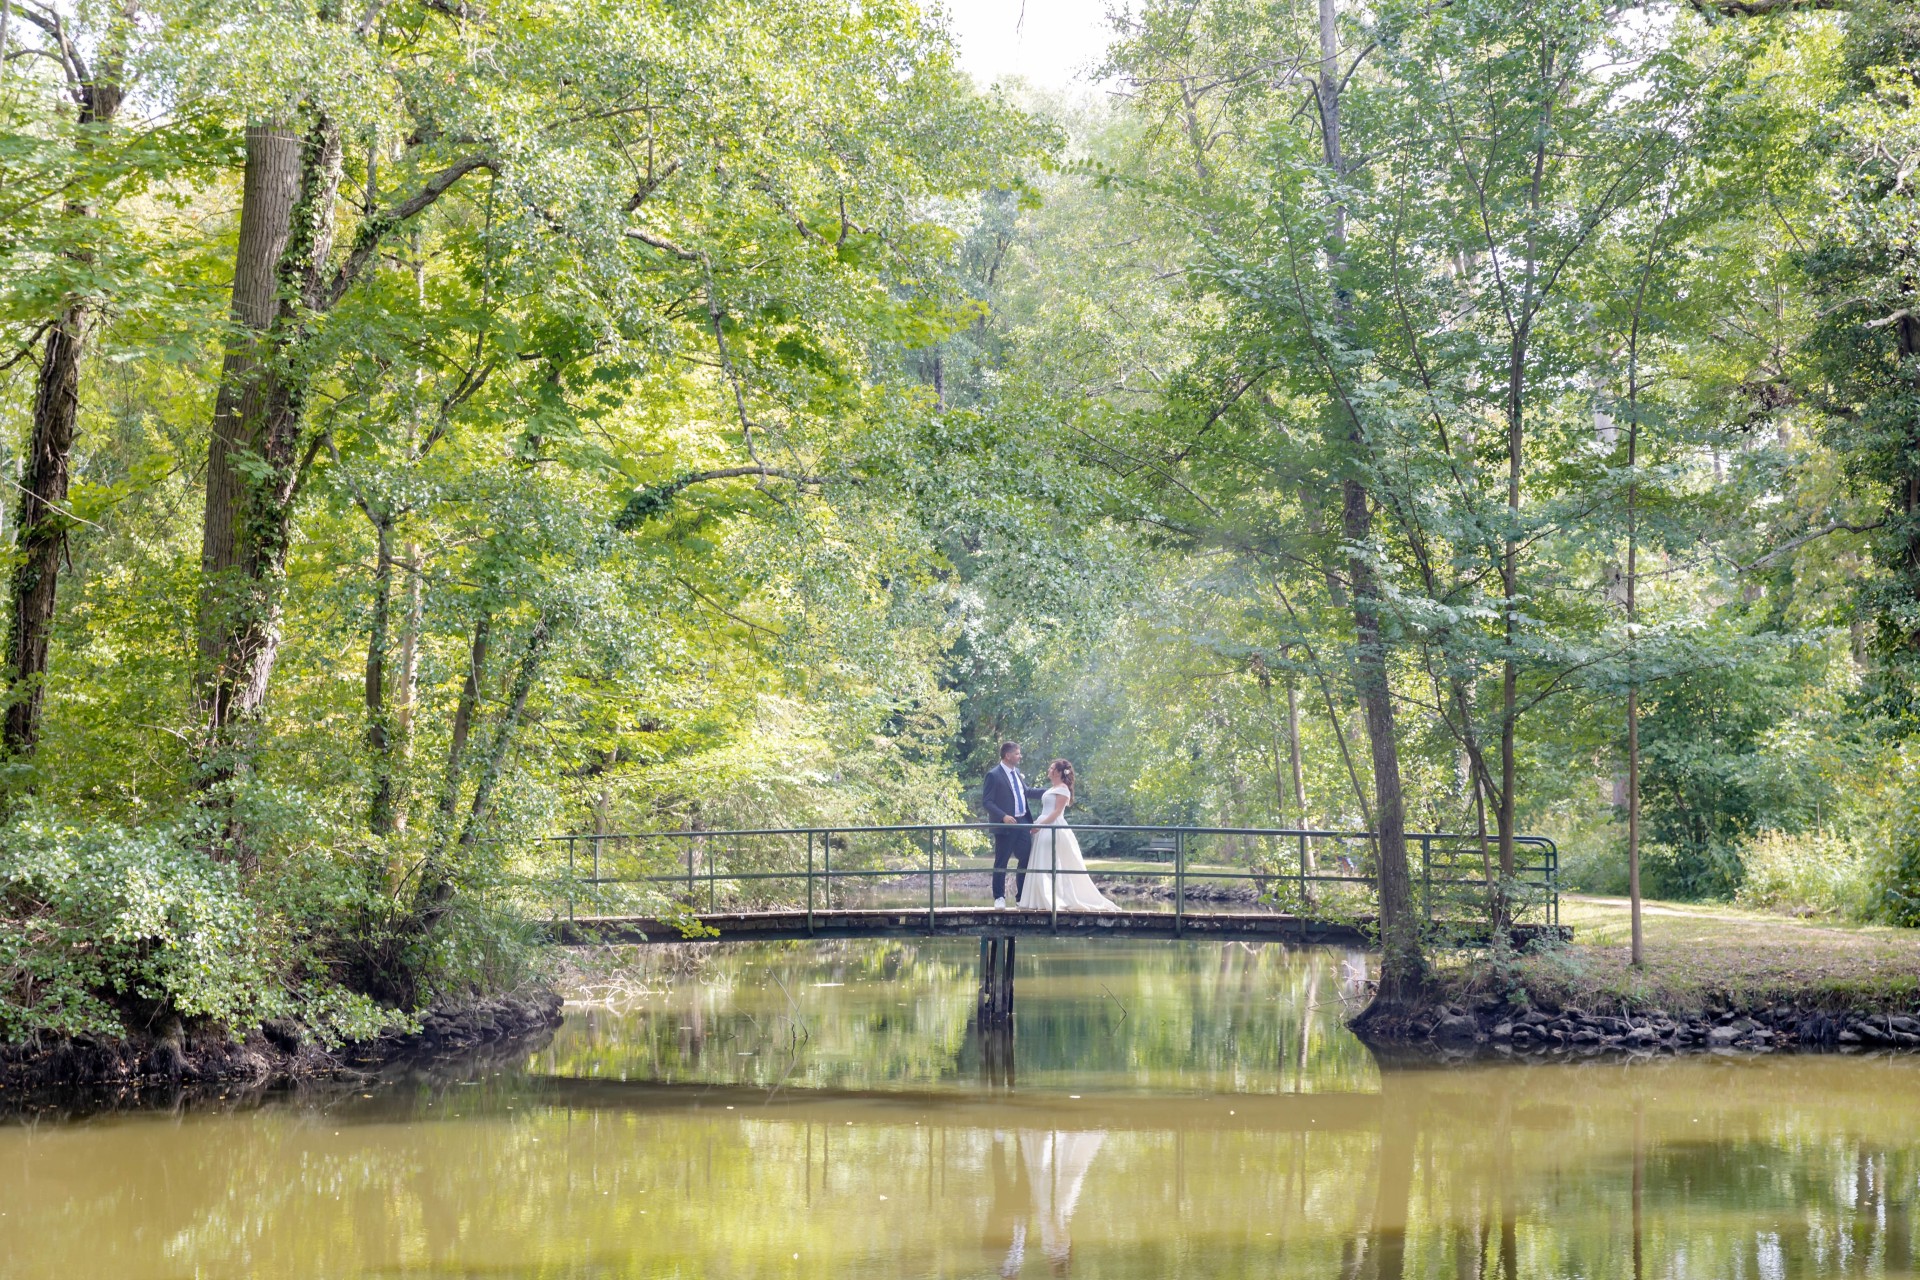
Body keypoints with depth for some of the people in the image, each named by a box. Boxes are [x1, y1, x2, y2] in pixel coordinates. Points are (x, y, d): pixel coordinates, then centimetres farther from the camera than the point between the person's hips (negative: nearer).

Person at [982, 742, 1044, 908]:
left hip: (1023, 823, 7)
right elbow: (986, 802, -14)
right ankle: (999, 897, 12)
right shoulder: (994, 775, -11)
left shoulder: (1016, 772, 12)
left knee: (1026, 859, 9)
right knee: (1001, 863, 3)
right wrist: (1003, 816, -25)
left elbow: (1026, 791, 27)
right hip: (1005, 825, -7)